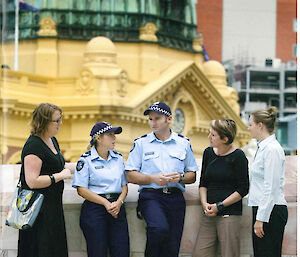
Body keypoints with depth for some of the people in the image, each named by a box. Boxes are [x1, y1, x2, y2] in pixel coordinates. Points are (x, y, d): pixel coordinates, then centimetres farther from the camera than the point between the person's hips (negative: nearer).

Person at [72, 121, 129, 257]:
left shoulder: (118, 158, 15)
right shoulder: (86, 159, -1)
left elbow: (124, 185, 15)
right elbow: (81, 189, -7)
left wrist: (119, 202, -6)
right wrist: (105, 203, -13)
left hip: (117, 210, 4)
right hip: (94, 211, -4)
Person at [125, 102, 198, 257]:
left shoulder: (183, 143, 14)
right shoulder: (141, 143, 9)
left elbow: (192, 176, 17)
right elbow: (130, 176, 4)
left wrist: (180, 177, -6)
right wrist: (153, 178, -12)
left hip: (175, 197, 2)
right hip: (151, 196, -2)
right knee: (160, 228, -31)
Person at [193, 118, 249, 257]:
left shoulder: (238, 156, -6)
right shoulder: (209, 153, 11)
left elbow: (243, 189, -6)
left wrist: (220, 206, -10)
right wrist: (204, 203, 0)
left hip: (230, 213, -6)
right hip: (209, 214, 6)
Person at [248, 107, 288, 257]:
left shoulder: (272, 149, -14)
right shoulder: (262, 147, 17)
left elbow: (271, 188, -19)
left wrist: (260, 219, -20)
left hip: (271, 212, -10)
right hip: (261, 210, 10)